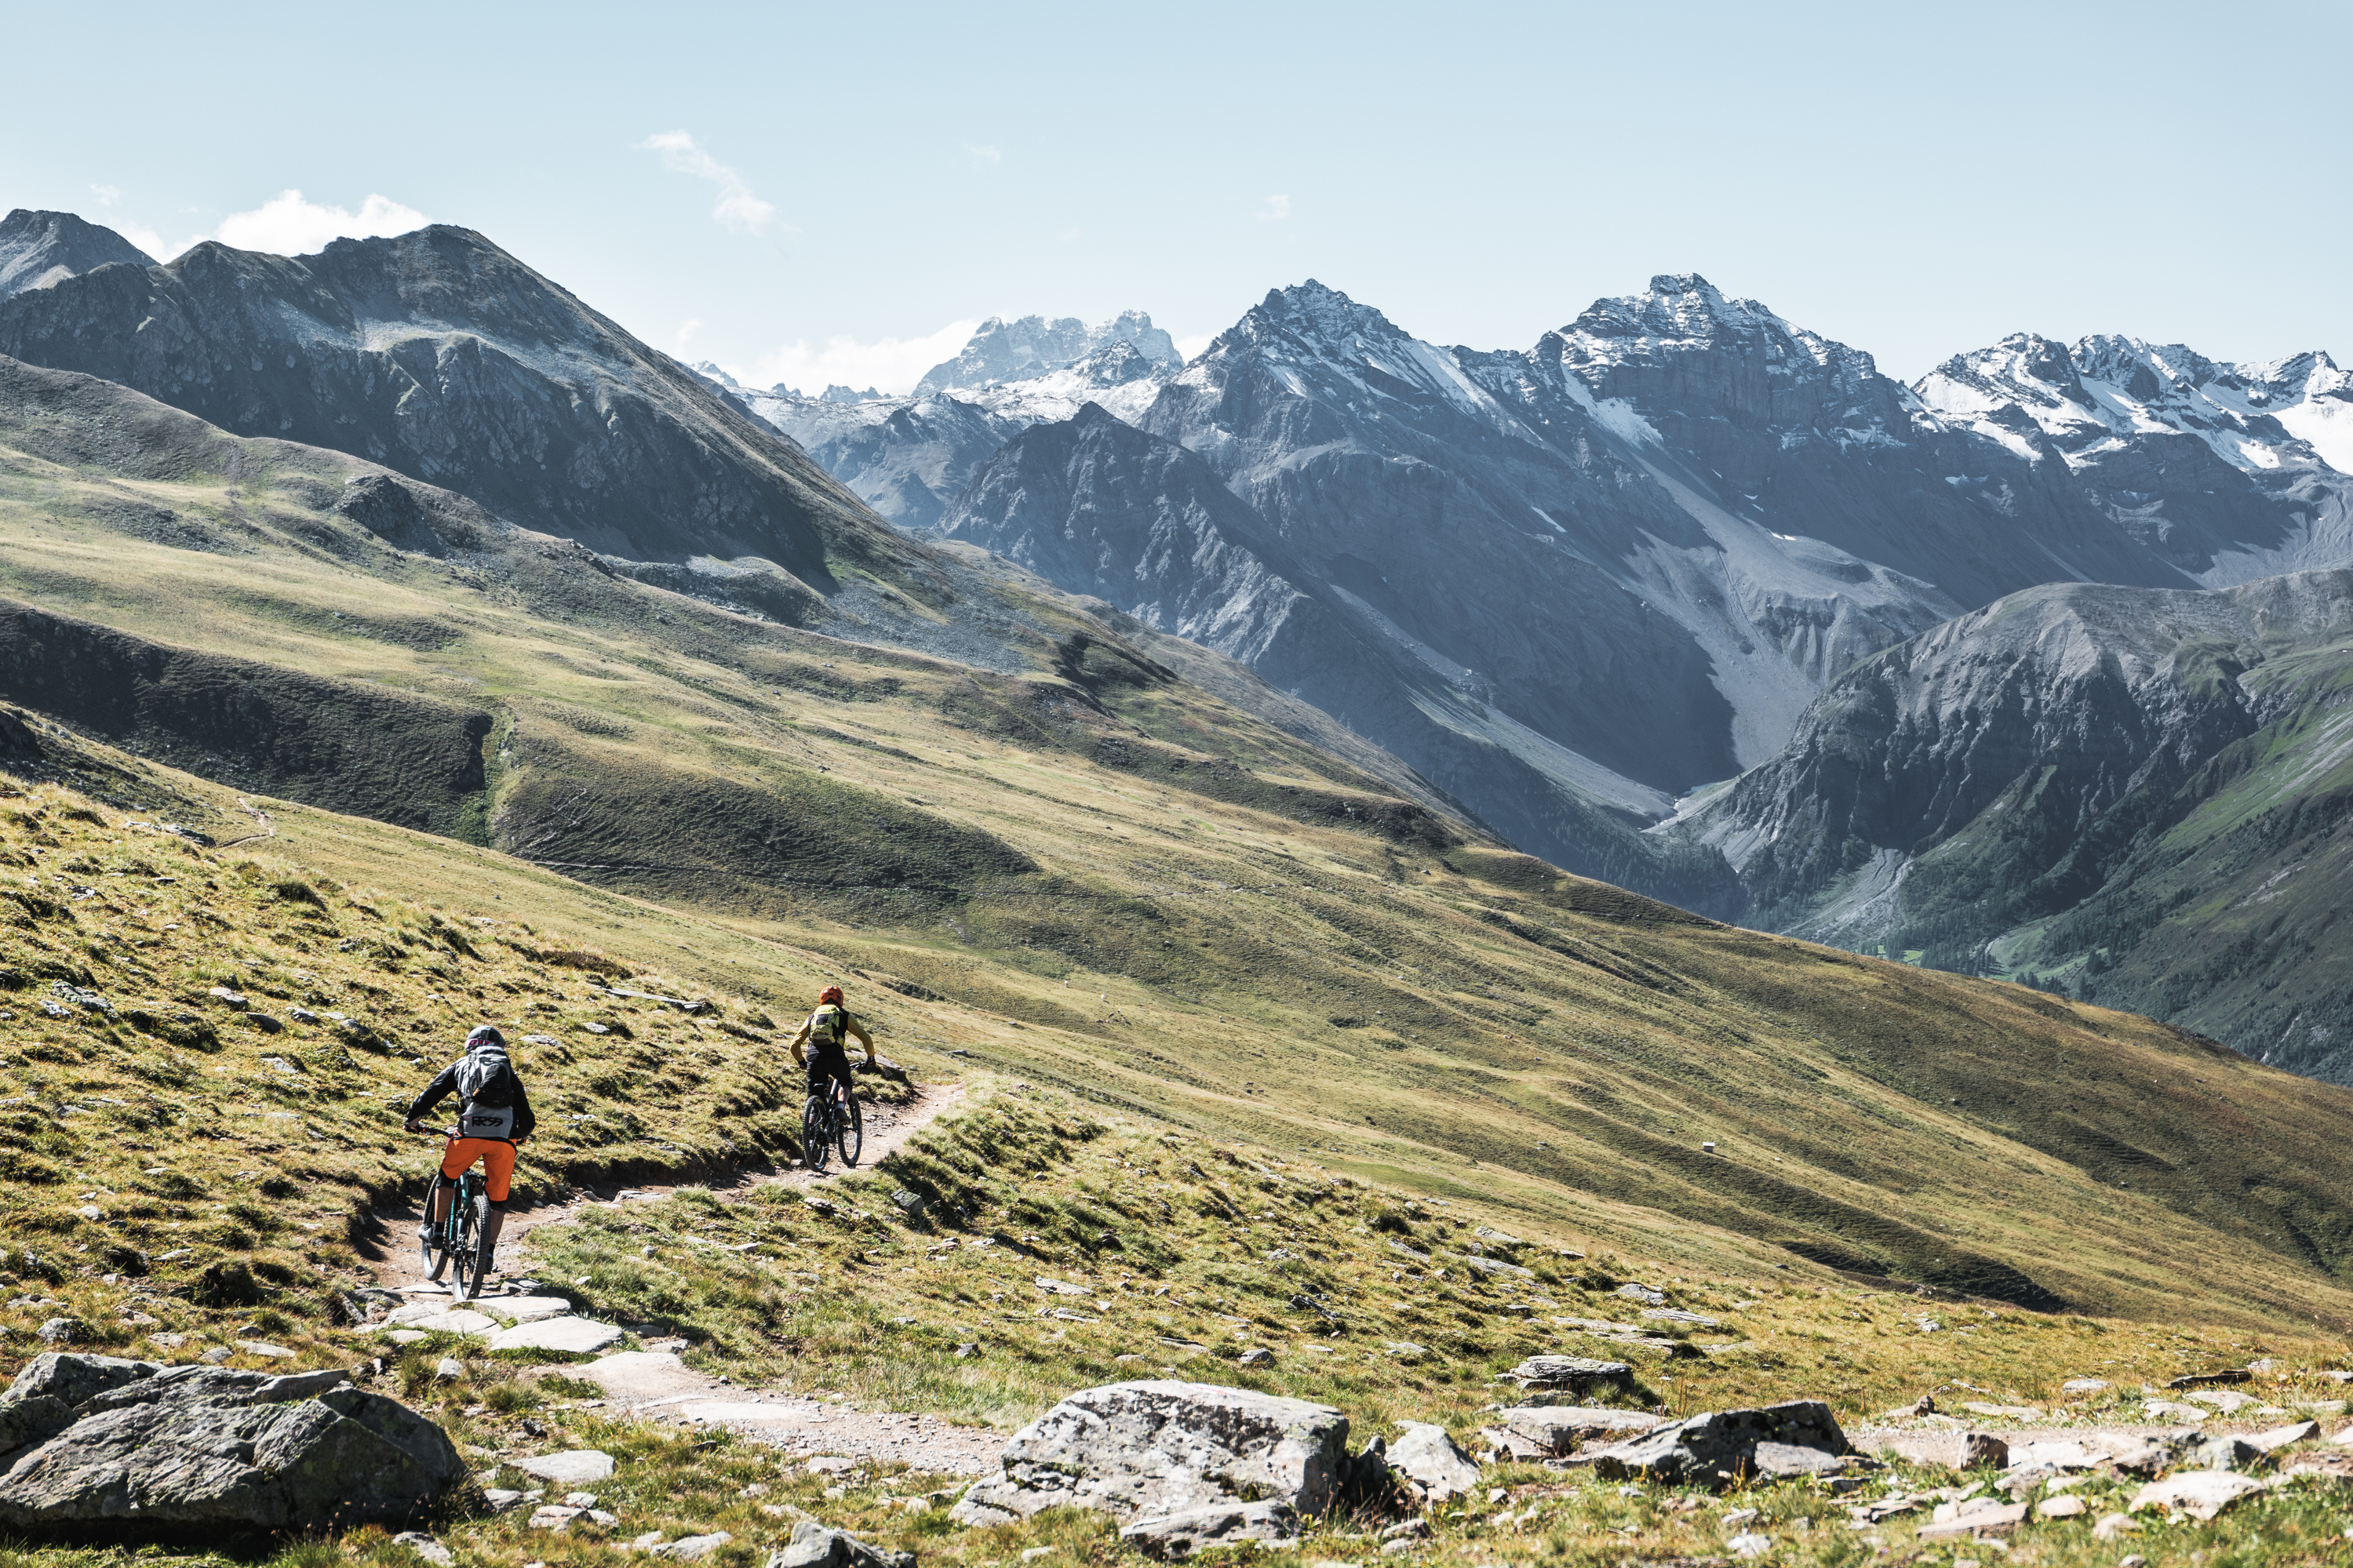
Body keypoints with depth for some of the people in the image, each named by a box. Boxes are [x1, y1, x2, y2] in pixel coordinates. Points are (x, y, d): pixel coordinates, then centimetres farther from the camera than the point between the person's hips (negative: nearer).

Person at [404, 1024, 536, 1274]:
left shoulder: (461, 1066, 23)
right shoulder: (509, 1071, 25)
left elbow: (431, 1093, 17)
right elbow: (527, 1118, 22)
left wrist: (413, 1119, 32)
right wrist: (522, 1134, 43)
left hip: (470, 1132, -1)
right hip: (504, 1138, 1)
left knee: (447, 1177, 26)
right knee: (497, 1197, 13)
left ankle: (435, 1229, 23)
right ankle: (489, 1252, 8)